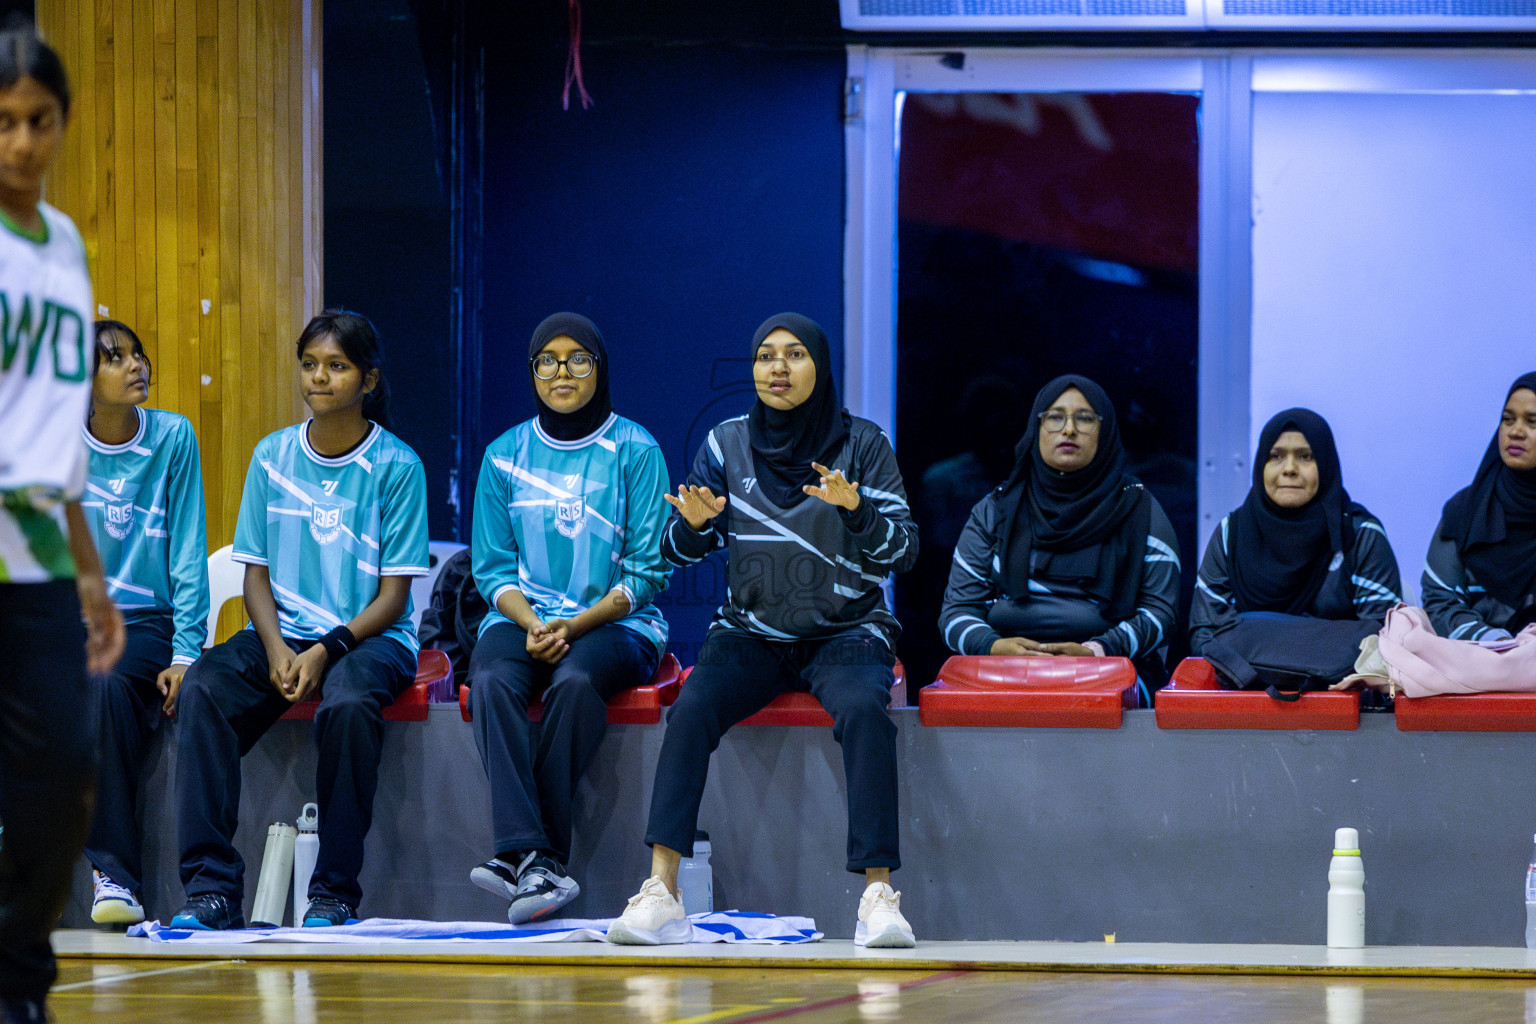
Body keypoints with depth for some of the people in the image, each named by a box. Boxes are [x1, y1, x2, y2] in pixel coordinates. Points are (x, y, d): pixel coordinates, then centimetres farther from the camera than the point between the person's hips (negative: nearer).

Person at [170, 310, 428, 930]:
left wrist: (326, 651, -19)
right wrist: (277, 649, -12)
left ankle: (335, 894, -27)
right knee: (202, 689, -27)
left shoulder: (396, 466, -2)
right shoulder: (273, 456, 8)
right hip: (284, 630, 3)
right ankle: (210, 888, -29)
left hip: (371, 637, -3)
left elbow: (394, 594, -5)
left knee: (348, 702, -38)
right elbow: (256, 574, 8)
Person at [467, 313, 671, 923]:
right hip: (523, 618, 2)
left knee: (575, 681, -36)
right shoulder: (505, 455, 11)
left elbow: (648, 572, -2)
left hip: (617, 623, -2)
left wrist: (574, 625, -15)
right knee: (492, 680, -31)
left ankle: (532, 857, -34)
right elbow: (493, 569, 9)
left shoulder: (635, 451, 2)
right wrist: (531, 624, -11)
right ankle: (532, 857, -42)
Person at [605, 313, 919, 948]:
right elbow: (678, 552, 6)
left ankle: (879, 895, -34)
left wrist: (855, 510, -25)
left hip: (846, 634, -1)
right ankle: (660, 892, -33)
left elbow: (904, 551, -5)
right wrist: (696, 524, -18)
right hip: (750, 633, 2)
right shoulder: (728, 443, 5)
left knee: (863, 711, -33)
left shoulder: (862, 444, 0)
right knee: (692, 709, -28)